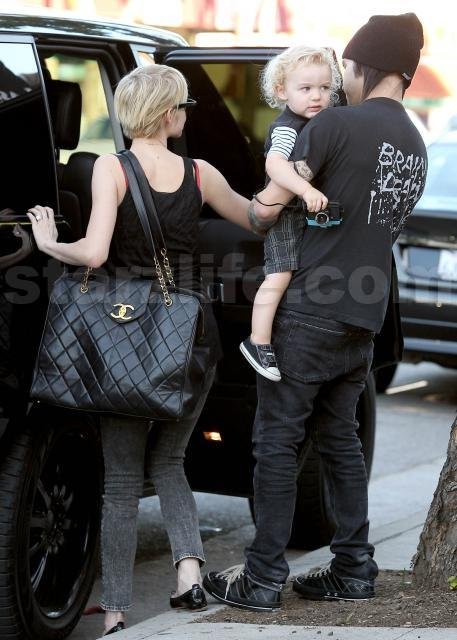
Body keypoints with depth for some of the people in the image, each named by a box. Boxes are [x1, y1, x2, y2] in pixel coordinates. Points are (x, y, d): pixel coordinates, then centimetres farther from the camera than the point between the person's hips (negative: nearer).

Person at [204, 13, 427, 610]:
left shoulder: (336, 124, -12)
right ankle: (353, 569, 19)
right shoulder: (416, 148, 12)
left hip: (310, 311, -7)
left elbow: (267, 207, -13)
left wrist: (254, 214, 9)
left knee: (278, 440, -2)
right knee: (340, 438, 16)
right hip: (365, 316, 7)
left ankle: (262, 578, 1)